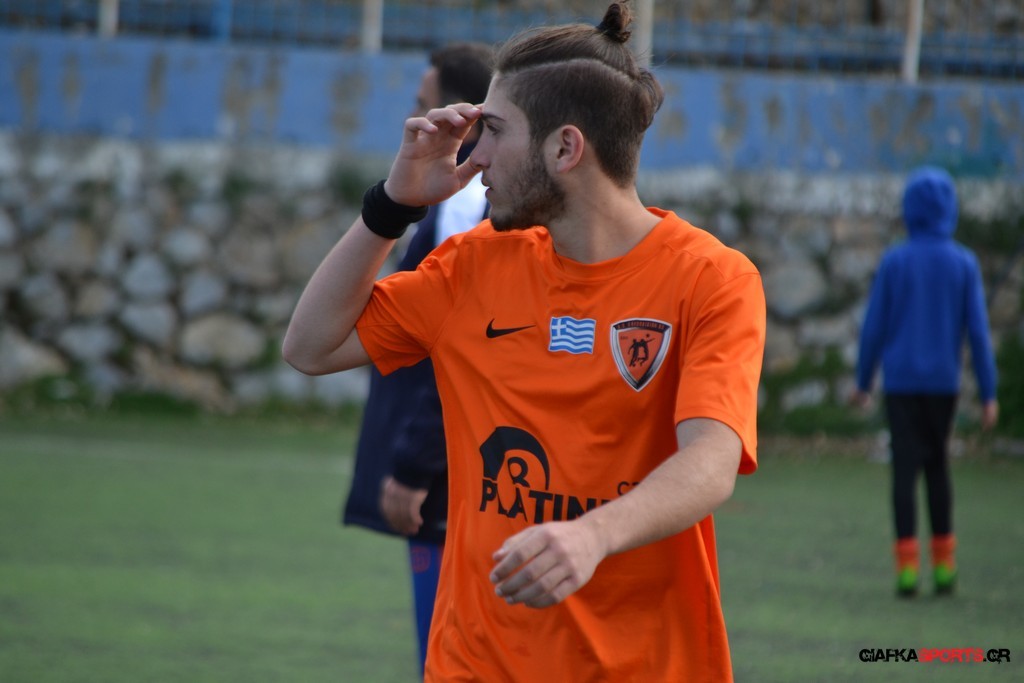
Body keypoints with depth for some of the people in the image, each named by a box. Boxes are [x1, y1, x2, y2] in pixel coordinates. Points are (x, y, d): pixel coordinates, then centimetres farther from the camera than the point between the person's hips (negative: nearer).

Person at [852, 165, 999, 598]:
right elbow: (978, 330, -6)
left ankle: (908, 566, -11)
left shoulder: (894, 262, -5)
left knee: (906, 469, -1)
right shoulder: (964, 265, -3)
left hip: (900, 383, -1)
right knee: (938, 466, 17)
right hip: (943, 383, 1)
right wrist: (988, 395, -3)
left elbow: (874, 327, -3)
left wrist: (863, 383, 9)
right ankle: (943, 563, 14)